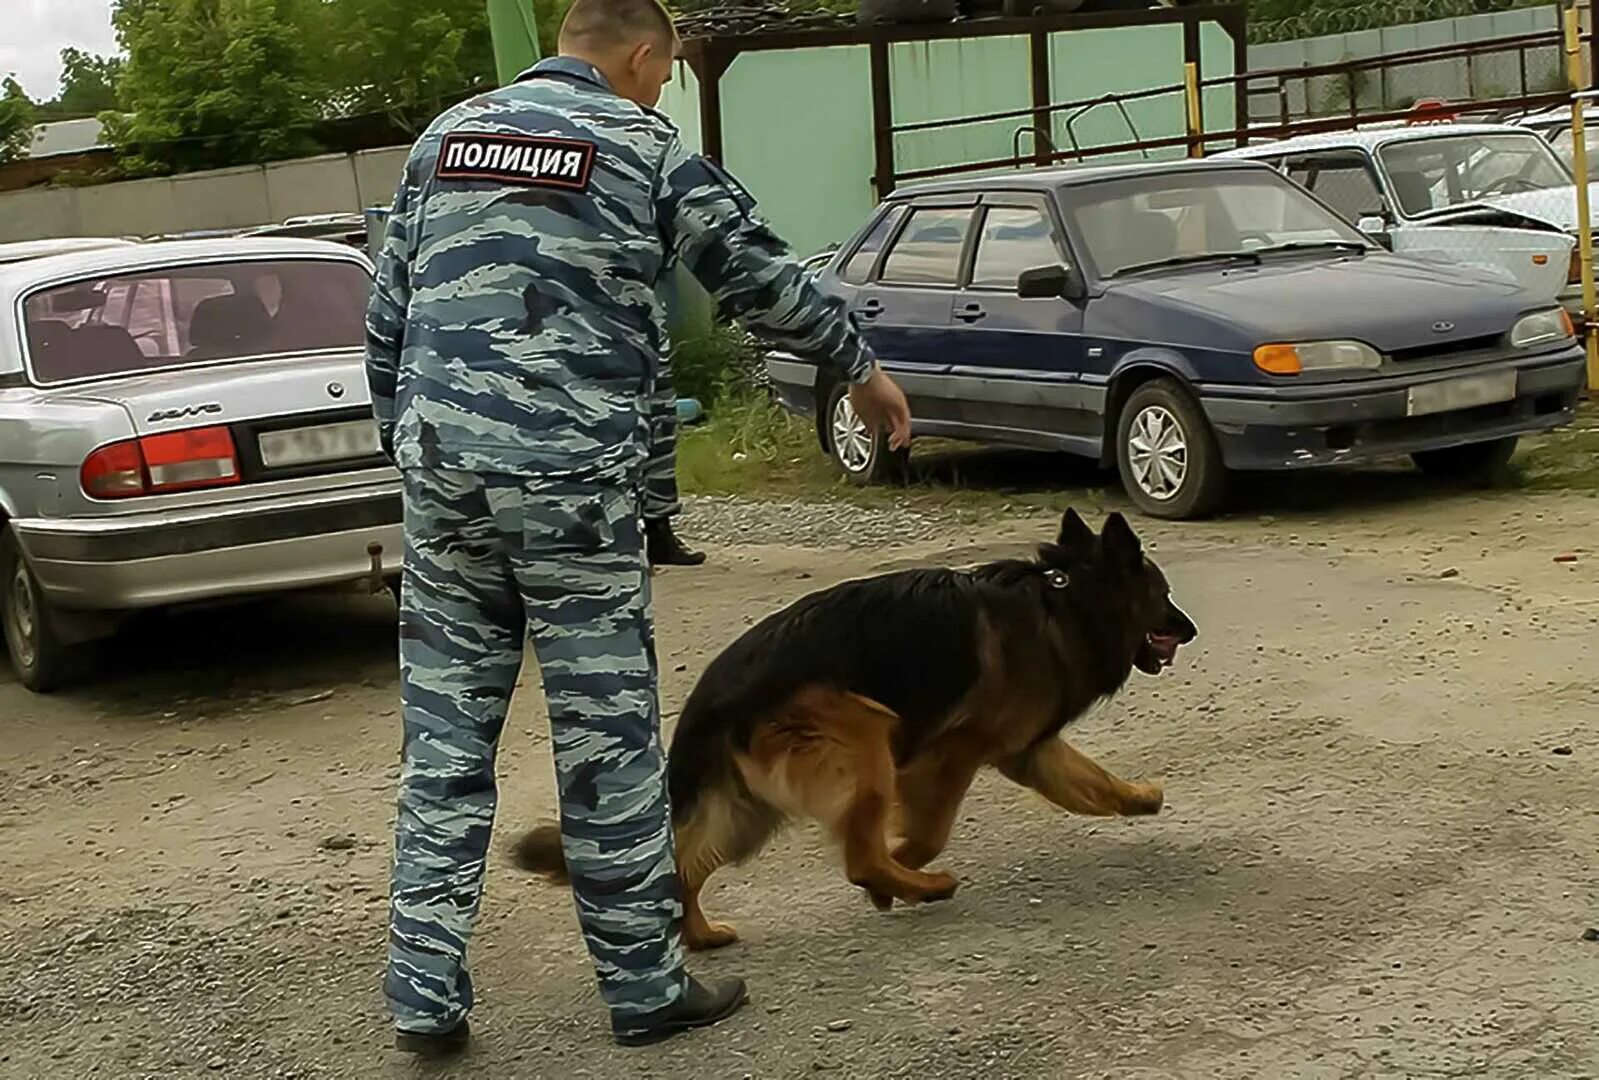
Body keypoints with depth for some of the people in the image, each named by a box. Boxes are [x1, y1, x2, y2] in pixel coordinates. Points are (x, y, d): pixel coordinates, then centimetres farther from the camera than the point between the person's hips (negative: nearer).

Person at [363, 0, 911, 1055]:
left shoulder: (446, 135, 15)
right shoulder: (644, 145, 0)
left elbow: (387, 319, 16)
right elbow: (762, 275, 7)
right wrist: (863, 368, 21)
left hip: (442, 468, 5)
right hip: (572, 481, -5)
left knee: (445, 734, 9)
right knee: (609, 738, 3)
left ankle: (426, 991, 9)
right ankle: (646, 986, 13)